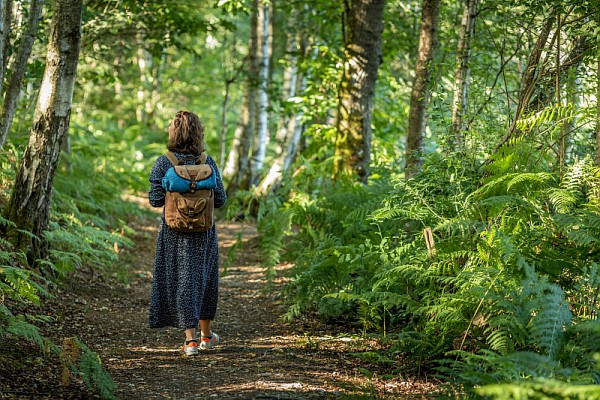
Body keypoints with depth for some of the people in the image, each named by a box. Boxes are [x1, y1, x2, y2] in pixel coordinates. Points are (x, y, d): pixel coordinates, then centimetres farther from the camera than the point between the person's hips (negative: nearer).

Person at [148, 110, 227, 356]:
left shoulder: (163, 163, -9)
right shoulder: (208, 163, -6)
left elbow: (156, 199, -9)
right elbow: (220, 200, -4)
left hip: (174, 233, -1)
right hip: (203, 232, 1)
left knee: (182, 280, 5)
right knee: (204, 278, 17)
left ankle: (191, 338, -1)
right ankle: (206, 335, 30)